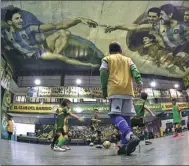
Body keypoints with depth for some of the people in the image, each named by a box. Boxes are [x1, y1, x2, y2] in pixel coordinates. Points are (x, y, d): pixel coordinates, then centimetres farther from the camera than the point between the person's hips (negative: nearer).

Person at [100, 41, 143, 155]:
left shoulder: (107, 59, 16)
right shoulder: (128, 59, 25)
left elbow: (103, 74, 4)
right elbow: (134, 70, 7)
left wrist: (104, 90, 9)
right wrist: (139, 81, -6)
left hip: (115, 90, -4)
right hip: (128, 90, 4)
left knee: (116, 115, -13)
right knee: (126, 116, 5)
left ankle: (131, 136, -38)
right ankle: (125, 145, -3)